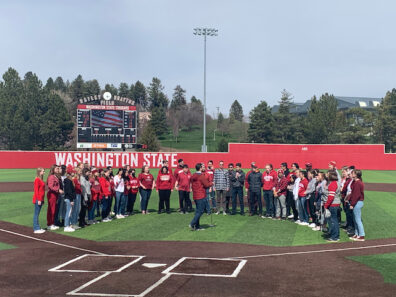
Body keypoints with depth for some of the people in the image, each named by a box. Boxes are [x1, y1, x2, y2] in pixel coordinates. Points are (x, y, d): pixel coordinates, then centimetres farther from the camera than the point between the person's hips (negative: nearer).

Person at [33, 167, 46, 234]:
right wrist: (38, 200, -19)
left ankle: (37, 228, 17)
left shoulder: (41, 180, 15)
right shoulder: (37, 179, -12)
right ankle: (36, 229, -3)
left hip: (41, 199, 9)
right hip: (38, 199, -9)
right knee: (36, 214, -5)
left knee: (37, 214, 12)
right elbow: (36, 190, -16)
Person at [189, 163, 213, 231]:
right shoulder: (201, 176, -15)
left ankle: (197, 226, 15)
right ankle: (192, 224, -10)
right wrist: (211, 183, 5)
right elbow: (207, 185, -13)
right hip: (201, 197, -8)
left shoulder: (193, 176, 10)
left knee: (198, 211, 13)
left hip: (195, 196, 8)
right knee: (200, 211, -3)